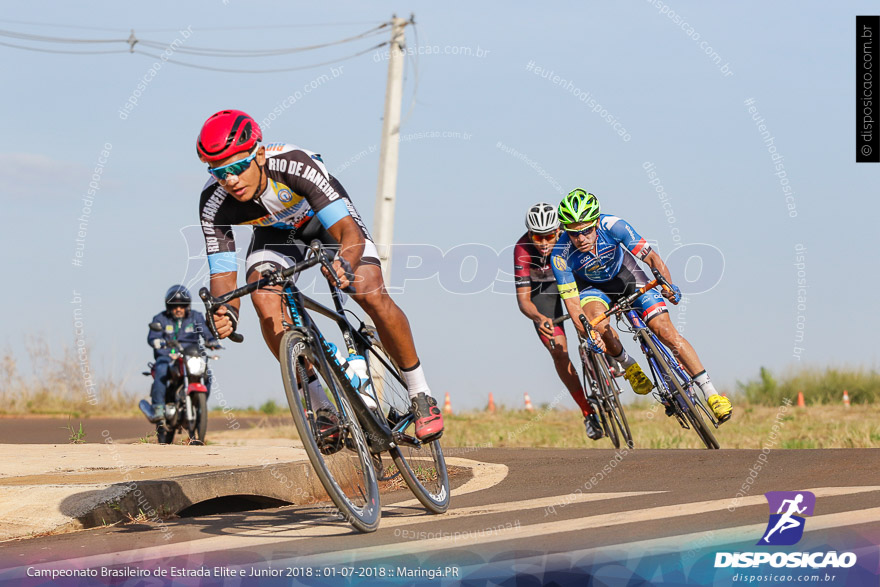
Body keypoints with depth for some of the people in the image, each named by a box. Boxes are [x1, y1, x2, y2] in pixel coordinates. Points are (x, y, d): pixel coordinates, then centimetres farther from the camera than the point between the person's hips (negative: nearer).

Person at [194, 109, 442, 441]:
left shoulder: (295, 165, -41)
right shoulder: (214, 205, -32)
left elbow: (350, 233, -43)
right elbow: (222, 273, -26)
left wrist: (344, 265, -65)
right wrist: (225, 313, -48)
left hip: (327, 216, -2)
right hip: (277, 230, 3)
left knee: (372, 295, -22)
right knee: (265, 299, -25)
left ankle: (420, 396, -2)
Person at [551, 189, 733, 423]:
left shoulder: (612, 226, -32)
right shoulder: (561, 254, -32)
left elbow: (651, 257, -27)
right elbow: (572, 304, -31)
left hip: (625, 273, 0)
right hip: (592, 287, 0)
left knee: (665, 330, -12)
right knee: (598, 323, -33)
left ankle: (710, 392, -7)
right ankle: (627, 364, 0)